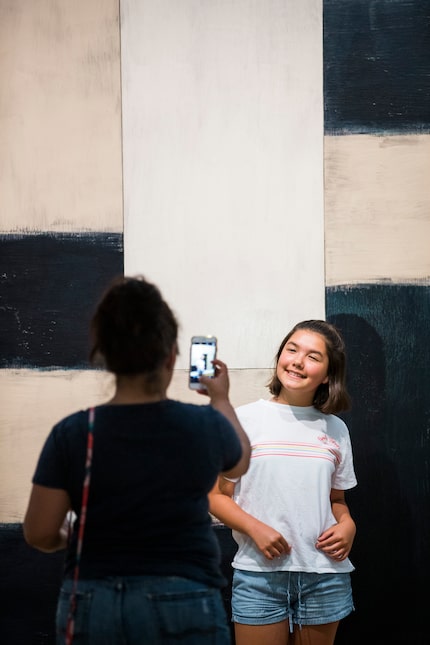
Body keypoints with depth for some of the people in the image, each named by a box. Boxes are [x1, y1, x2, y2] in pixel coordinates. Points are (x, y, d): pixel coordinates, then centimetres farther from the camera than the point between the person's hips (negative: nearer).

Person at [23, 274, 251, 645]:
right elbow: (240, 463, 17)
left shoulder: (72, 434, -8)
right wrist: (221, 400, 33)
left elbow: (39, 535, -3)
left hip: (90, 606, 1)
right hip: (180, 604, -1)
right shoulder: (205, 426, -7)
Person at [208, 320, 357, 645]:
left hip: (325, 577, 3)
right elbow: (217, 496, 0)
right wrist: (255, 528, -15)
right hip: (260, 573, -3)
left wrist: (347, 525, -3)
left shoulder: (335, 429, 9)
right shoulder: (245, 419, -1)